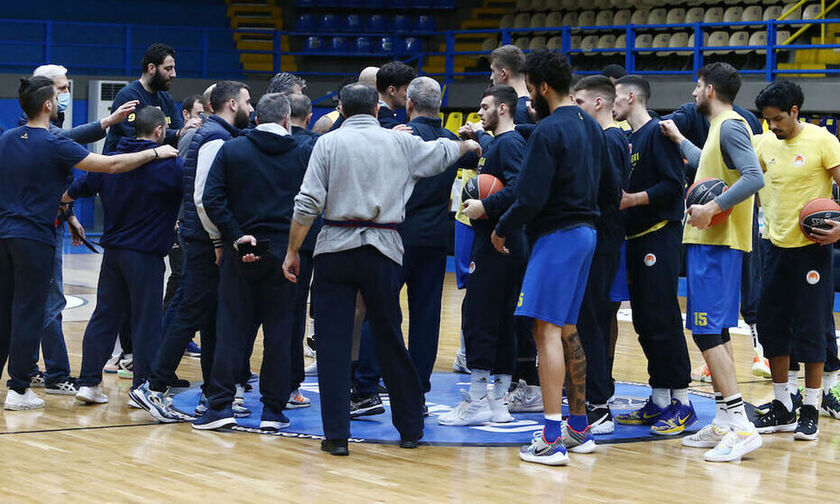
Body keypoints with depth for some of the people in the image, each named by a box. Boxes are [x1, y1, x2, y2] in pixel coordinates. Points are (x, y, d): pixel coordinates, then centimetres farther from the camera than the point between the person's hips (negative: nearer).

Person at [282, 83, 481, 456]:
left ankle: (336, 434, -1)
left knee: (333, 344, 1)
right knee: (390, 341, 12)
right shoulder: (400, 142, 7)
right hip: (383, 251, 2)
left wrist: (292, 252, 1)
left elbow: (308, 204, -7)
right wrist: (466, 146, 49)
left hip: (335, 249, -2)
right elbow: (440, 153, 27)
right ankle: (410, 428, 21)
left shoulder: (329, 143, 0)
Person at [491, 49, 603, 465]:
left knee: (547, 330, -10)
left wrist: (502, 230, -4)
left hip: (557, 235, -9)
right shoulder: (590, 127, 13)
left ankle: (552, 438, -15)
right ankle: (579, 428, 22)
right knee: (566, 330, 17)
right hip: (585, 231, 9)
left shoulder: (548, 131, -15)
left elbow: (531, 198, -18)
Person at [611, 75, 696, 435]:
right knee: (644, 323, 9)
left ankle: (681, 402, -6)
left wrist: (633, 199, -18)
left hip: (660, 236, -9)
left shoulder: (658, 132, -9)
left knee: (662, 320, -9)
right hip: (636, 238, 9)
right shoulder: (627, 139, 17)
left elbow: (674, 185, -17)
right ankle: (659, 401, 14)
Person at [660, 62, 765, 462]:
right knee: (713, 331, 11)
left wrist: (714, 207, -29)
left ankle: (740, 424, -18)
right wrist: (679, 140, 44)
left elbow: (754, 177, -26)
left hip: (716, 244, -10)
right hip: (708, 240, 10)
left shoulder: (731, 126, -12)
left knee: (707, 329, -13)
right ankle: (722, 423, 15)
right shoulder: (721, 127, 18)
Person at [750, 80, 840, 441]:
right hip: (777, 246, 6)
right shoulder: (764, 145, 6)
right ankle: (782, 408, 19)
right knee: (772, 326, 8)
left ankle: (810, 411, 6)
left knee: (811, 328, -2)